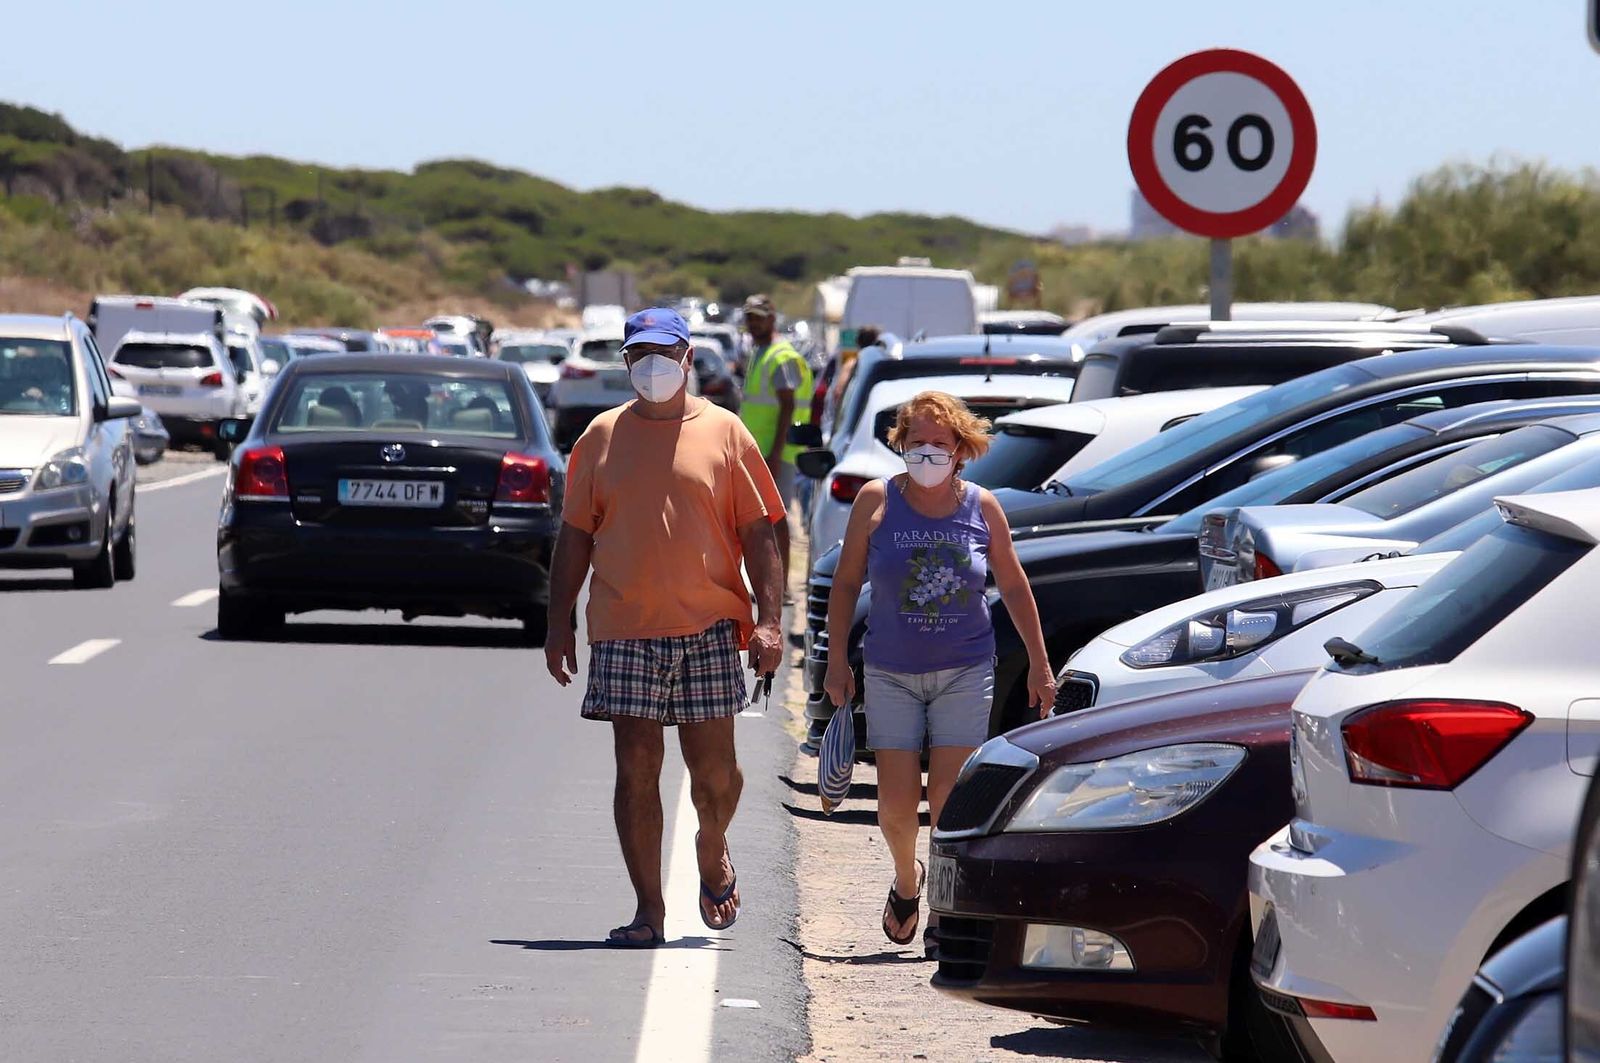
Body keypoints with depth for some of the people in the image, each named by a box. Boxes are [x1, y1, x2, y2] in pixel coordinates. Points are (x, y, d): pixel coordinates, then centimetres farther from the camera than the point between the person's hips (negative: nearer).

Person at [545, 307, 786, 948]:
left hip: (709, 629, -1)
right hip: (624, 631, 1)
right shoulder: (603, 437, 9)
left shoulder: (723, 433, 6)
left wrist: (768, 620, -5)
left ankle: (712, 853, 32)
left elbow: (758, 533, 5)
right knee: (636, 770, -3)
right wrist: (559, 625, 7)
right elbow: (574, 536, 12)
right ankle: (648, 910, 1)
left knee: (715, 773, 1)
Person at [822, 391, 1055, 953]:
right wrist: (837, 661, 0)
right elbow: (846, 583, 4)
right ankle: (906, 880, 29)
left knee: (949, 801, -8)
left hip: (964, 673, 0)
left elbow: (1014, 587, 9)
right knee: (896, 805, -2)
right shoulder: (877, 501, -3)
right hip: (891, 674, 0)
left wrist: (1039, 665, 11)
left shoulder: (981, 507, -1)